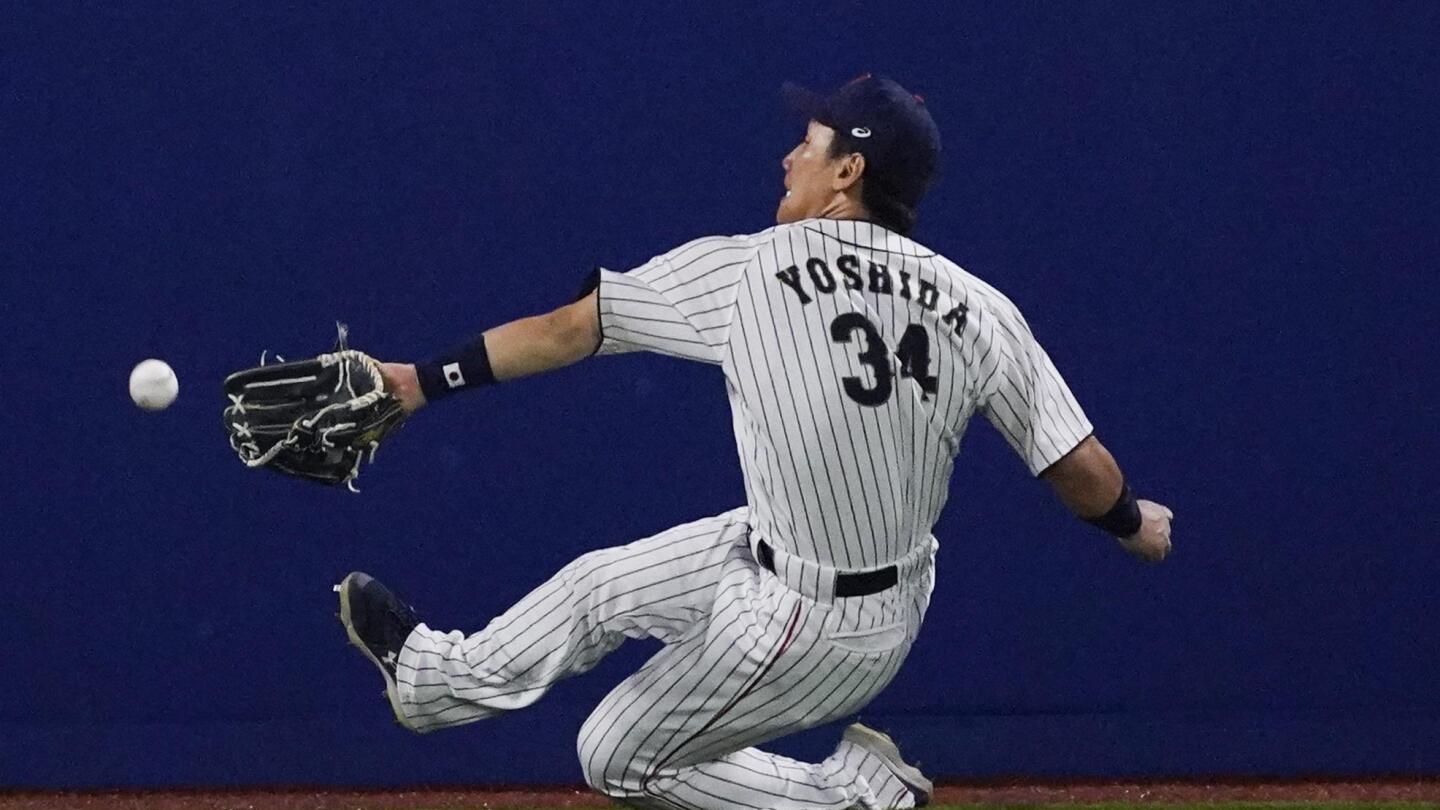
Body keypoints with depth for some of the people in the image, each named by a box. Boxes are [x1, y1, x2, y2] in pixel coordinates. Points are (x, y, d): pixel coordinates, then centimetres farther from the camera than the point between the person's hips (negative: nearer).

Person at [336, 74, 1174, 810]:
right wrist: (1136, 525, 13)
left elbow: (567, 329, -9)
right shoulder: (978, 309, -10)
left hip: (806, 629, -7)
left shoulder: (749, 268, -18)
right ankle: (441, 676, 47)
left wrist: (425, 380, 2)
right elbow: (1082, 468, -10)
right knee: (603, 584, 23)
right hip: (902, 597, 7)